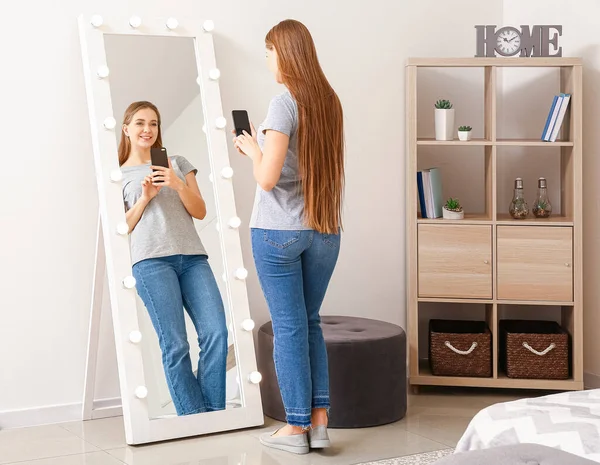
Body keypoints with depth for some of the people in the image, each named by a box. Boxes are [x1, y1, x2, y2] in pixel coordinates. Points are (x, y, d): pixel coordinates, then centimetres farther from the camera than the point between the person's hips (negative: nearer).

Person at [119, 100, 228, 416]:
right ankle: (193, 418, -5)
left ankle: (213, 413, -3)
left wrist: (179, 185, -3)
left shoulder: (177, 163, 21)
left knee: (216, 333, -12)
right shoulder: (119, 175, 16)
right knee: (175, 344, -10)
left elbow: (200, 211, 14)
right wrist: (145, 198, -3)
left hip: (192, 257, 3)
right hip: (151, 261, -2)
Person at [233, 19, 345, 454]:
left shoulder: (285, 103, -14)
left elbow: (268, 178, -17)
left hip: (279, 231, -6)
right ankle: (319, 421, 14)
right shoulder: (330, 102, 7)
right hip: (325, 231, 6)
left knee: (289, 327, 2)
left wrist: (253, 148, 1)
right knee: (311, 323, 15)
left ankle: (297, 427, 10)